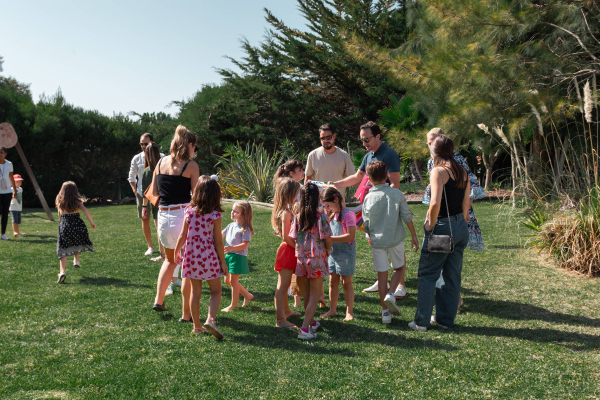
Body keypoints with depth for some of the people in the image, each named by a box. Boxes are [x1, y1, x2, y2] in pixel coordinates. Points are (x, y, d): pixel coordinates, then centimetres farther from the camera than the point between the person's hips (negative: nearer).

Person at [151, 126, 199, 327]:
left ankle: (159, 300, 26)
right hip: (183, 216, -6)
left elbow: (153, 193, 11)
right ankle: (186, 314, 10)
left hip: (163, 217, 6)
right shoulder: (191, 165, -7)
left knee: (170, 260, 29)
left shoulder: (161, 162, 8)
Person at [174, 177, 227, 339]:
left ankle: (197, 326, 19)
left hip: (191, 257, 3)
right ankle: (210, 319, -12)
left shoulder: (189, 211, -2)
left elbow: (182, 236, 1)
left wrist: (175, 252, 16)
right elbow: (218, 241, -8)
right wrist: (223, 262, 1)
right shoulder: (215, 215, -11)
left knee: (195, 292, 13)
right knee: (216, 291, 9)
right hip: (209, 258, -3)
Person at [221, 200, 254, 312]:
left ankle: (234, 304, 16)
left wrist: (231, 248, -31)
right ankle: (247, 295, 29)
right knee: (227, 280, 14)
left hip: (238, 257, -8)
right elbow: (221, 235, 13)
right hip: (228, 256, 9)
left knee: (233, 281, 0)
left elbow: (244, 245, -19)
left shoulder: (245, 228, -12)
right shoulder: (231, 225, 12)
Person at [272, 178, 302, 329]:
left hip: (289, 251, 10)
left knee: (285, 284, 23)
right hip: (287, 251, -10)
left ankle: (286, 310, 40)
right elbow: (286, 237, -24)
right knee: (283, 286, -6)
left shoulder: (286, 211, 10)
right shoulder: (286, 213, -20)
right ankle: (280, 320, -2)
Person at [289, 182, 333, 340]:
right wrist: (327, 250, 10)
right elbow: (328, 241, -11)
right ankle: (305, 328, -4)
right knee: (315, 294, 4)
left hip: (301, 259, 4)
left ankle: (311, 322, 36)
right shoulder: (321, 217, -13)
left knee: (307, 292, 19)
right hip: (317, 259, -4)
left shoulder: (297, 218, -2)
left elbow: (293, 240, 0)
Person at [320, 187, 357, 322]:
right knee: (332, 282, 11)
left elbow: (351, 236, -23)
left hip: (346, 252, -7)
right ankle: (332, 309, 22)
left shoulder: (348, 214, -15)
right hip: (333, 252, 7)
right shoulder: (332, 215, 11)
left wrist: (331, 238, -24)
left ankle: (349, 312, 12)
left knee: (346, 282, 1)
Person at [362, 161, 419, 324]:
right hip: (395, 239, -1)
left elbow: (366, 225, 2)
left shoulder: (368, 198, -4)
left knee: (382, 274, 7)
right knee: (400, 267, 20)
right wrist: (414, 236, 6)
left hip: (377, 240, 1)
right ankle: (391, 294, -2)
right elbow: (407, 217, -4)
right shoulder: (396, 193, -5)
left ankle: (385, 312, 12)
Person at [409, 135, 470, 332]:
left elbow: (435, 203, -26)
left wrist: (430, 224, -13)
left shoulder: (438, 171, -15)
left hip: (443, 227, -7)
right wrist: (462, 222, 19)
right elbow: (466, 201, 12)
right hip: (461, 227, 7)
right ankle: (446, 318, 25)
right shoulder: (462, 172, 8)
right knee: (452, 275, 15)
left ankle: (422, 321, 8)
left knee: (428, 274, 4)